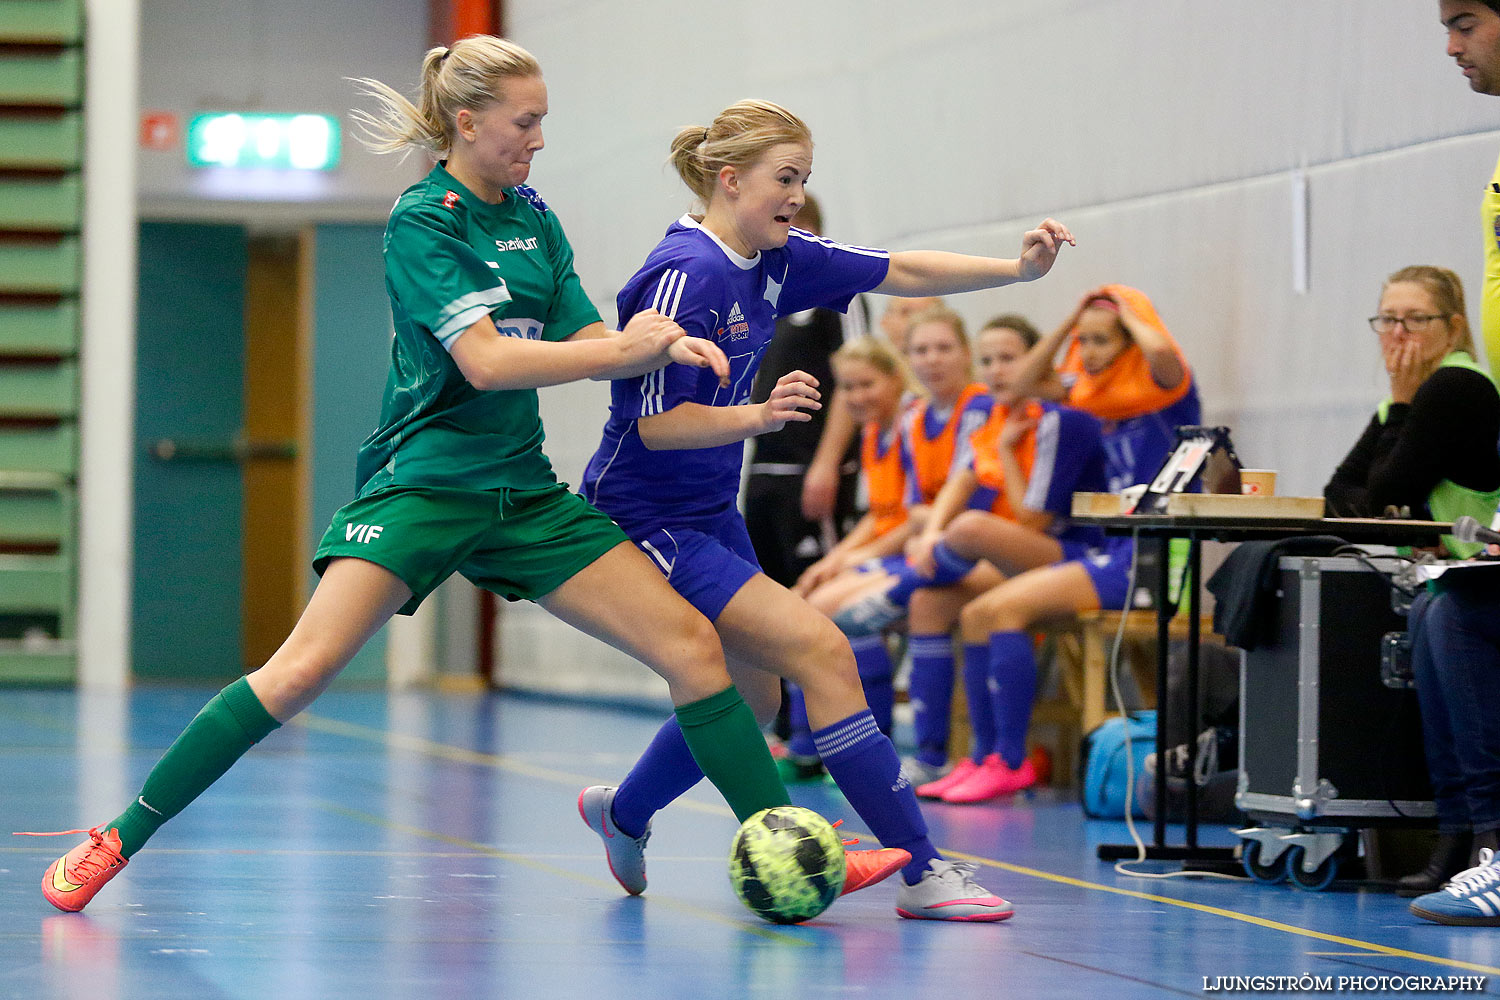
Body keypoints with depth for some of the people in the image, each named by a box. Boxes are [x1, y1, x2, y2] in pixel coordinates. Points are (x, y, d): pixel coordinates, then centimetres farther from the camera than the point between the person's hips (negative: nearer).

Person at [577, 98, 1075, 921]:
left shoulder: (774, 259, 3)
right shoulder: (684, 274, -22)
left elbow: (900, 272, 4)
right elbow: (656, 422, -24)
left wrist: (1018, 267, -7)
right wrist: (757, 415, -38)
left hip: (710, 513, 10)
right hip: (649, 520, -10)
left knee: (747, 695, 22)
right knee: (820, 650, -18)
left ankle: (623, 815, 46)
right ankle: (920, 872, -17)